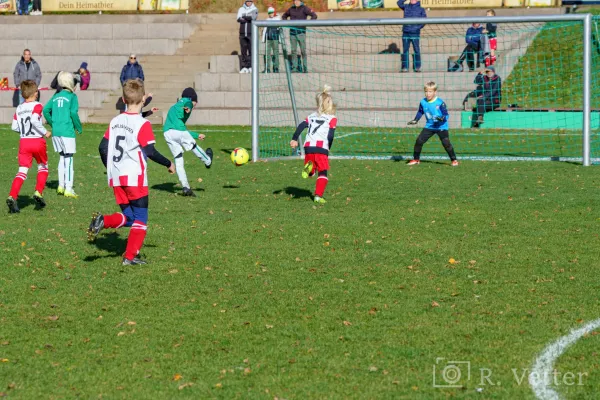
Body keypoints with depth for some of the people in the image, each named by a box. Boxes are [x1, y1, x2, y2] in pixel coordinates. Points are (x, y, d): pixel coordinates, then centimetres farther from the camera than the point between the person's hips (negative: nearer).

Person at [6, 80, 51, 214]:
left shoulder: (18, 109, 9)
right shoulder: (37, 106, -6)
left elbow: (14, 127, 7)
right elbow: (34, 120, -22)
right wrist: (44, 132, -12)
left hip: (24, 142, 4)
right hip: (38, 141, -4)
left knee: (22, 171, -1)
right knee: (43, 167, 20)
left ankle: (12, 197, -19)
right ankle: (38, 192, 9)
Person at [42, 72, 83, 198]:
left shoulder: (56, 96, 13)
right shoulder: (72, 96, -4)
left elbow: (46, 110, 7)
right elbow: (73, 113, -14)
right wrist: (79, 127, -1)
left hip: (56, 131, 6)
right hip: (67, 131, -6)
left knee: (62, 157, 19)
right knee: (69, 159, -2)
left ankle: (61, 186, 20)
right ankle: (68, 189, -5)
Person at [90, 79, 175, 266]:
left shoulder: (115, 121, 8)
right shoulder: (142, 124, -11)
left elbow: (103, 147, 8)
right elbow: (150, 151, -15)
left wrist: (110, 168, 22)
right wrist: (168, 164, -1)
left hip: (116, 178, 6)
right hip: (135, 177, -6)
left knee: (128, 217, 14)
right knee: (140, 219, 6)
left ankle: (103, 221, -13)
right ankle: (130, 256, 3)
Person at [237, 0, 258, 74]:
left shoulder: (255, 9, 7)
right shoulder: (241, 9, 12)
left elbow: (253, 17, -13)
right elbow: (239, 19, -4)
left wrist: (244, 17, -8)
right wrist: (248, 18, -14)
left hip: (251, 33, -2)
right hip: (242, 33, 2)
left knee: (251, 50, -6)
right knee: (243, 50, 2)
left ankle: (250, 66, -6)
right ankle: (244, 67, 4)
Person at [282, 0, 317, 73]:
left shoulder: (304, 8, -4)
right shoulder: (291, 9, 11)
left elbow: (314, 16, -12)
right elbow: (284, 16, 28)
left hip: (301, 32, -4)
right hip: (292, 32, 4)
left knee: (303, 51, -6)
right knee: (293, 51, 1)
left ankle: (305, 68, -3)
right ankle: (294, 67, 3)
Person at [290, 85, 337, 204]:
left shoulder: (312, 116, 21)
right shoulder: (332, 118, 7)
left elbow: (301, 126, 8)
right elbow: (330, 135, -5)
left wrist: (294, 139, 8)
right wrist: (329, 148, 8)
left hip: (308, 146, 4)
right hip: (322, 147, -4)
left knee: (311, 172, 15)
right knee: (323, 172, 7)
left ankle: (308, 168, -21)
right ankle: (318, 196, -6)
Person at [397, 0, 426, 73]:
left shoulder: (421, 9, 6)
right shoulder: (406, 7, 13)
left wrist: (418, 27, -10)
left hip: (415, 33, -2)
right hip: (406, 33, 2)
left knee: (417, 50, -2)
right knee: (405, 50, 1)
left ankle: (417, 67, 4)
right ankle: (405, 67, 3)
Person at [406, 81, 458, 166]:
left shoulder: (440, 103, -18)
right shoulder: (423, 102, -3)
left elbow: (446, 115, -16)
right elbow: (420, 112, 16)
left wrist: (442, 118, -37)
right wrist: (415, 120, 6)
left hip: (441, 127, -5)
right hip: (429, 126, 5)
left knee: (446, 143, -16)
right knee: (419, 141, 0)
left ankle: (454, 160, -1)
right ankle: (416, 159, 17)